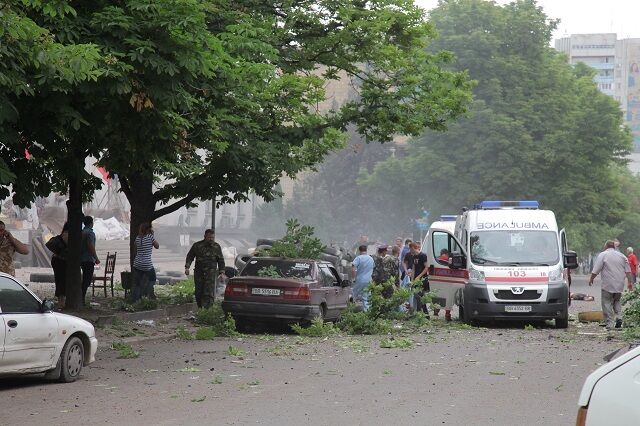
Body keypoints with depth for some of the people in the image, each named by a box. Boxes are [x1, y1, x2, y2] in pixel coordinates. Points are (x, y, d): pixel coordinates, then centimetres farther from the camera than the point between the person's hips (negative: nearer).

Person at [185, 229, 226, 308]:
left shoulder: (217, 247, 6)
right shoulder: (197, 245, 4)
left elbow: (221, 260, 11)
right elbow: (190, 257, 10)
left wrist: (222, 272, 3)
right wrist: (187, 267, -3)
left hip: (211, 273, -2)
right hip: (198, 272, 2)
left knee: (208, 293, -13)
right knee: (198, 293, 5)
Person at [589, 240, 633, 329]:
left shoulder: (602, 255, -3)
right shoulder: (622, 256, 12)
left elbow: (595, 271, -7)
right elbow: (628, 271, 10)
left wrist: (591, 279, 6)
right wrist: (630, 282, 15)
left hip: (608, 285, -5)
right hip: (619, 285, 5)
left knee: (607, 303, 1)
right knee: (617, 301, 21)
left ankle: (609, 324, -4)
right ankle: (619, 317, 2)